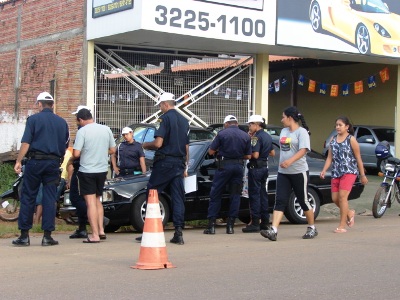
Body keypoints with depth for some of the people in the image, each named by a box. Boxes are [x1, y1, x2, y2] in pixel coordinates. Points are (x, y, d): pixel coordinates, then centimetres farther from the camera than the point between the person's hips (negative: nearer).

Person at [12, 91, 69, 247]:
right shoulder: (62, 122, 10)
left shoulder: (33, 119, -2)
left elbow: (26, 143, -9)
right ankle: (47, 236, 3)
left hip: (35, 162, -3)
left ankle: (24, 235, 4)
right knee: (50, 199, 5)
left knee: (28, 197, 4)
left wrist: (18, 161, -5)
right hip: (54, 163, 3)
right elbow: (65, 146, 12)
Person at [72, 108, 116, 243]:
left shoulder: (82, 131, -12)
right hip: (102, 170, 5)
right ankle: (101, 230, 16)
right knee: (97, 200, 20)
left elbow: (76, 154, -16)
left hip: (87, 170, -5)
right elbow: (112, 150, 10)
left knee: (91, 202, -3)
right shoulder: (106, 129, 3)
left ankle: (95, 235, -6)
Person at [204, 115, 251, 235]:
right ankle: (230, 225, 7)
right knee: (235, 195, 9)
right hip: (239, 166, 3)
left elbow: (211, 151, -2)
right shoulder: (246, 136, 6)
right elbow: (248, 156, 6)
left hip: (224, 166, -3)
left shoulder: (222, 134, -4)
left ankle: (211, 225, 1)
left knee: (215, 195, 5)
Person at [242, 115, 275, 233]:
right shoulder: (268, 136, 13)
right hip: (265, 167, 9)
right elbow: (272, 153, 21)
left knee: (254, 194, -6)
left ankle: (255, 223, -7)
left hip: (256, 168, -9)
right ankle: (265, 222, 16)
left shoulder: (257, 137, -15)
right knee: (263, 194, 13)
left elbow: (255, 155, -22)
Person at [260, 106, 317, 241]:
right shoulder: (284, 131, 15)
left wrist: (290, 161, -35)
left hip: (299, 172, -6)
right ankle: (273, 231, -15)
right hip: (283, 173, 7)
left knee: (303, 201, 5)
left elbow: (303, 150, -22)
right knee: (280, 201, -6)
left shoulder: (301, 132, -9)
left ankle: (312, 228, 23)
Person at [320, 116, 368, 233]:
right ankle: (349, 213, 32)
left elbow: (358, 158, -1)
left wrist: (362, 175, 0)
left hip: (349, 172, -6)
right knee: (335, 198, 3)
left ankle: (342, 226, -9)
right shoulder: (333, 140, 12)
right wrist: (324, 170, -5)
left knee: (342, 196, -15)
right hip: (336, 173, 6)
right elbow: (330, 157, 10)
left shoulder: (351, 139, -3)